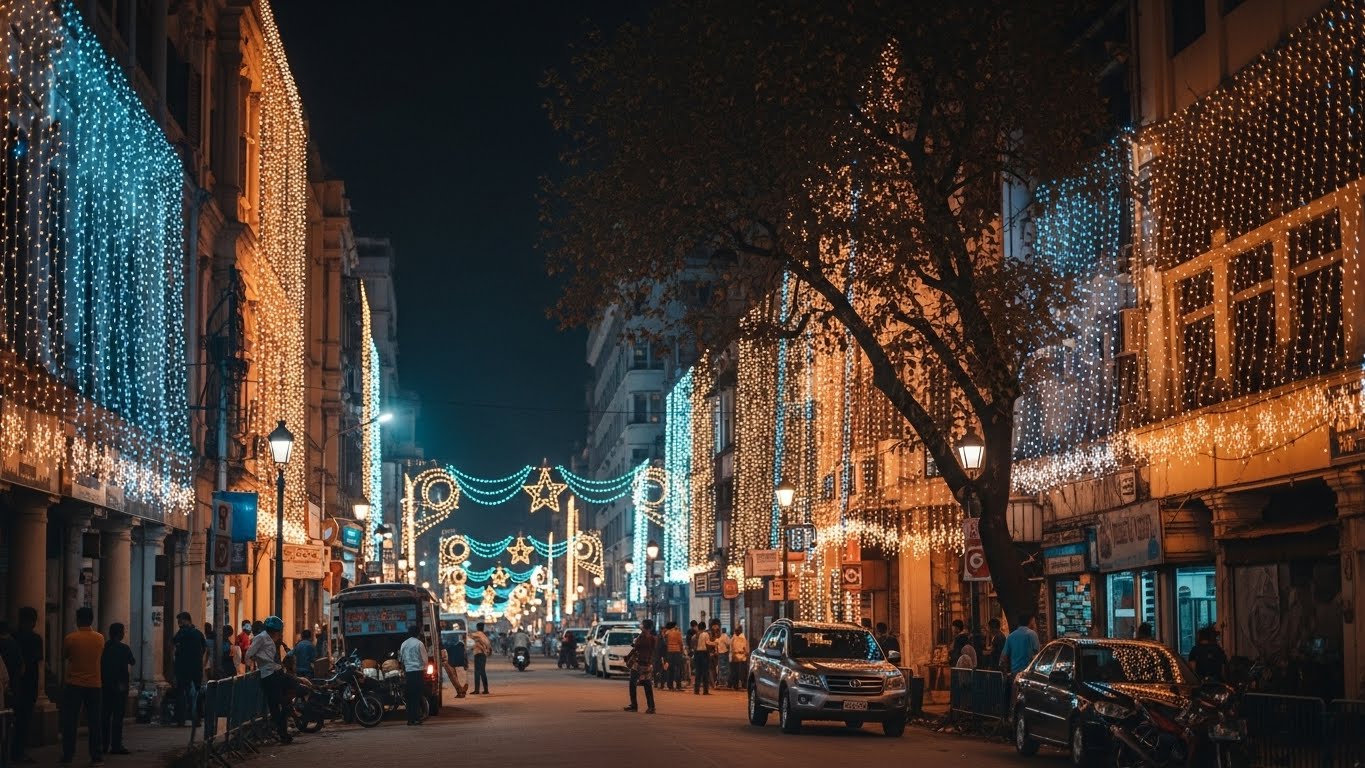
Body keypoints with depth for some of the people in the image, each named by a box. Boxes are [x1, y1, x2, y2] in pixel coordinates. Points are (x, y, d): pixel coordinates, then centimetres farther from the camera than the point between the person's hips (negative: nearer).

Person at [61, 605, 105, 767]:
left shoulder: (70, 638, -9)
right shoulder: (100, 638, -1)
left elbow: (63, 657, 6)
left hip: (74, 685, -2)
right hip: (94, 685, 2)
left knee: (70, 721, 6)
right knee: (94, 722, 5)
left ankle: (67, 755, 6)